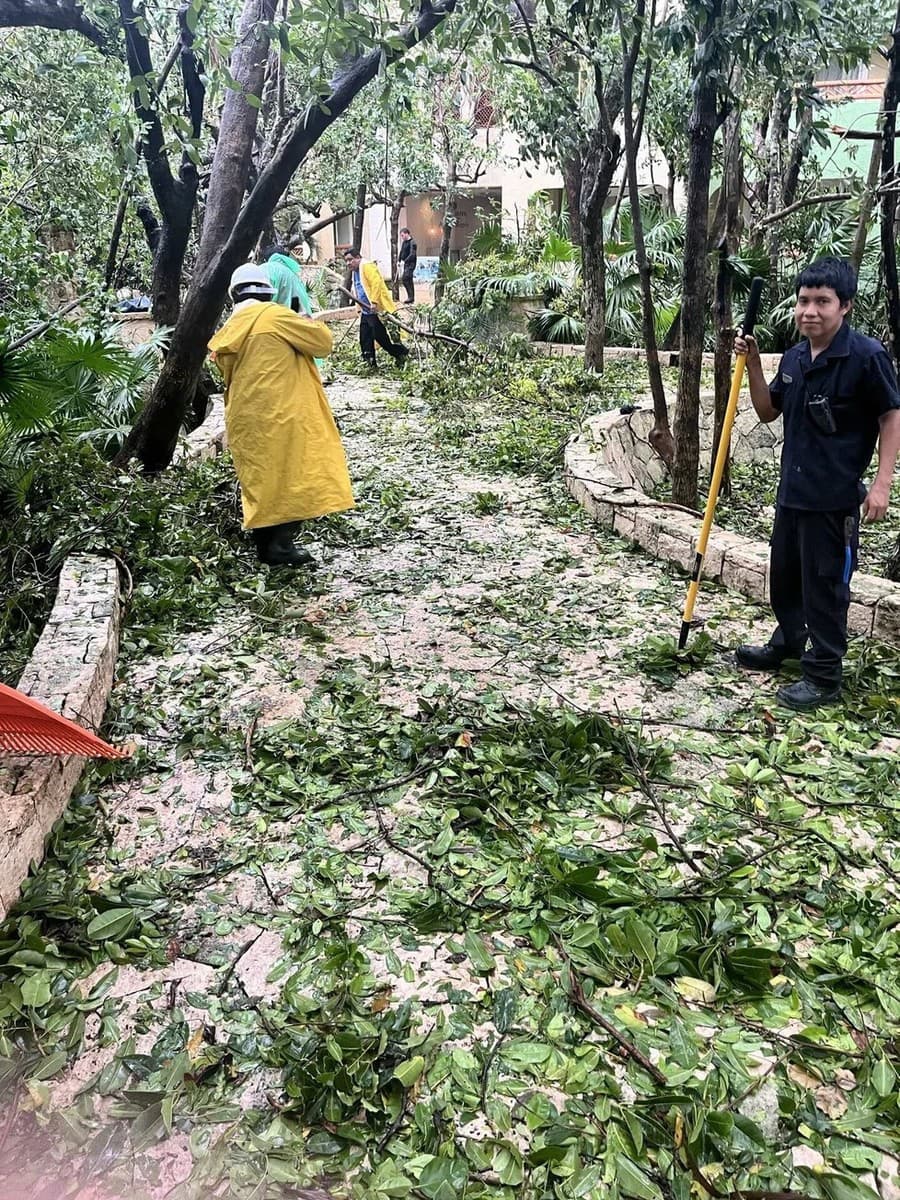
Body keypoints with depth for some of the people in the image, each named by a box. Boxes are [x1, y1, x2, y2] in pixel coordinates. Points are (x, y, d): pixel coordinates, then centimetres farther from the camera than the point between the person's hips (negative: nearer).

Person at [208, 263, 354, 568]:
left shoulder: (229, 330, 12)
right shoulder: (274, 315, -7)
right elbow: (323, 341, -6)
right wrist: (307, 322, 12)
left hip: (245, 419, 7)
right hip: (281, 414, -7)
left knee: (260, 479, 12)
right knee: (293, 475, -1)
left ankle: (264, 544, 17)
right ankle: (282, 543, -6)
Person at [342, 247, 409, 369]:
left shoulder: (367, 266, -12)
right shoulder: (356, 272, 19)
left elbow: (377, 283, -24)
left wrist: (374, 302, -29)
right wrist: (360, 308, 23)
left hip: (376, 309, -10)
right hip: (365, 312, 10)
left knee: (380, 336, -8)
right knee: (365, 339, 7)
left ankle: (401, 353, 7)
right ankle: (369, 363, 14)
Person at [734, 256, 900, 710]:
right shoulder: (794, 357, 6)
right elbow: (767, 411, 16)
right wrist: (752, 363, 3)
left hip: (835, 498, -7)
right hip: (792, 490, 7)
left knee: (825, 586, 1)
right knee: (784, 574, 21)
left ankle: (823, 676, 13)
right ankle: (787, 643, 43)